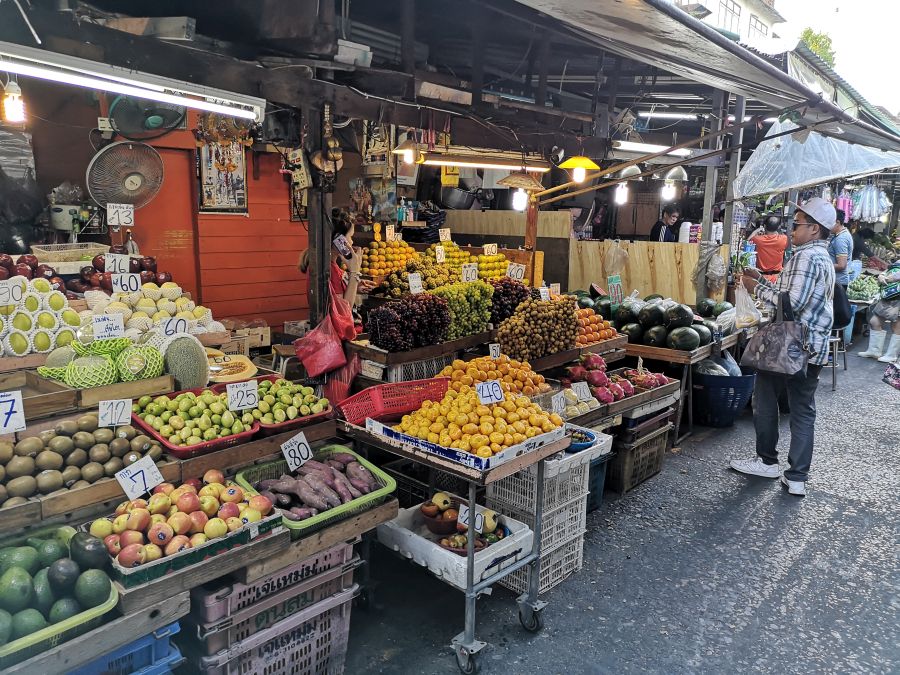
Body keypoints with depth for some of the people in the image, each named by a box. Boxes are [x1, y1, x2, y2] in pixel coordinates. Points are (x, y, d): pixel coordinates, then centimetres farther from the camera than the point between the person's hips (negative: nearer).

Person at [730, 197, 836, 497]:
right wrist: (762, 280, 11)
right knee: (804, 411, 8)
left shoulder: (805, 256, -15)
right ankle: (797, 478, 12)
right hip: (814, 348, 9)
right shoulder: (824, 258, 16)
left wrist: (757, 288, -12)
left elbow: (791, 302, -23)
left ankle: (767, 461, 19)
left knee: (765, 399, 9)